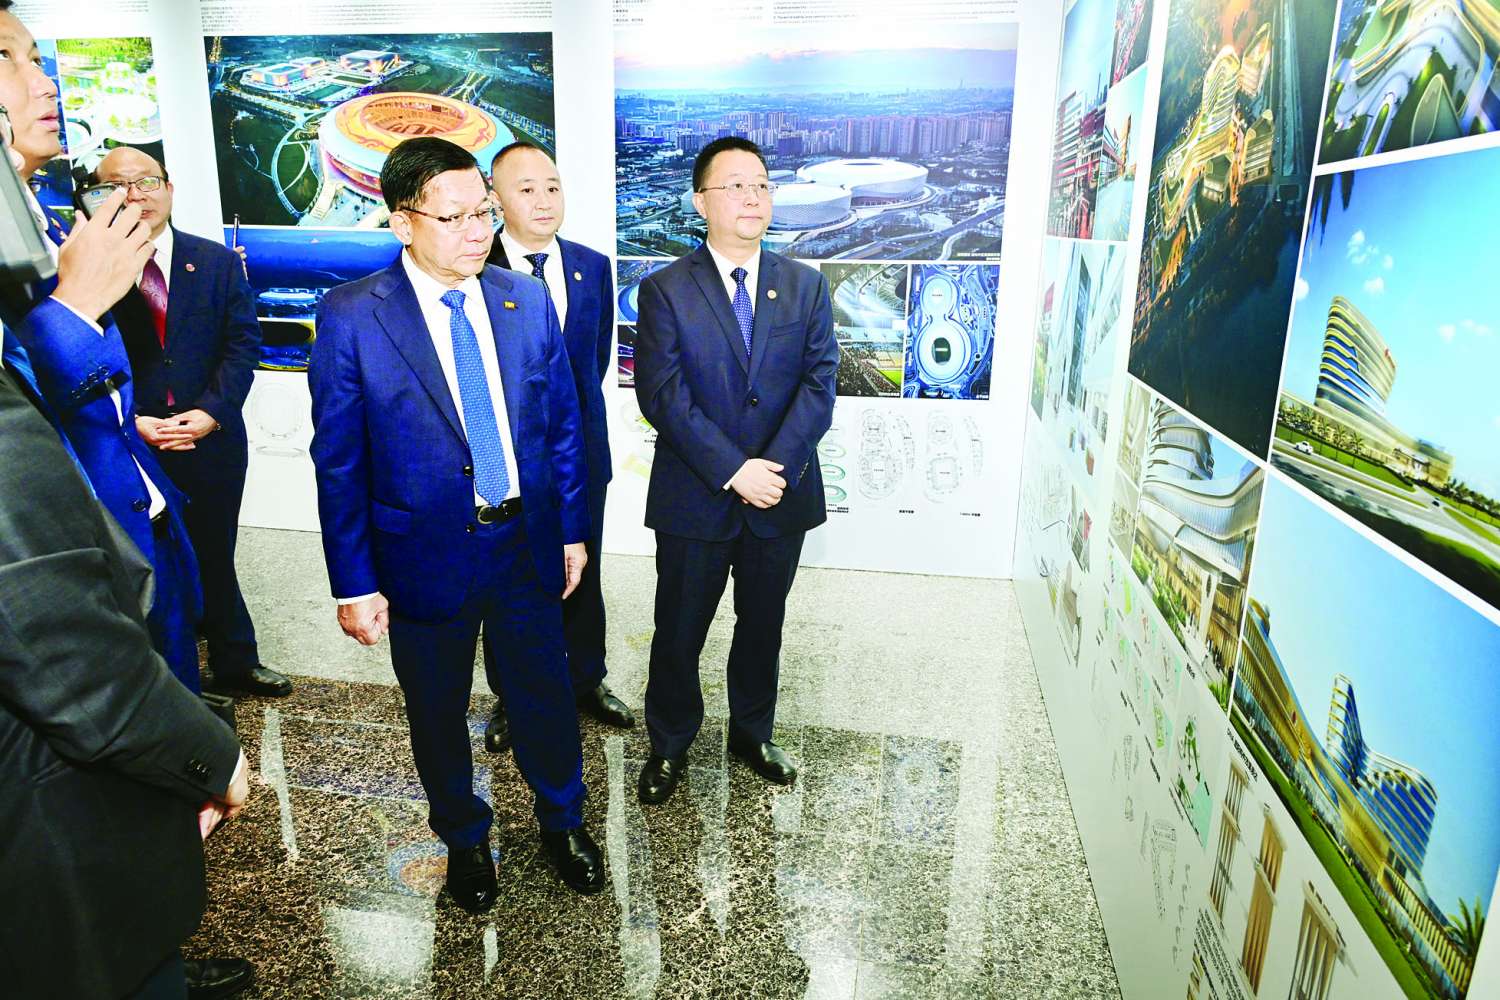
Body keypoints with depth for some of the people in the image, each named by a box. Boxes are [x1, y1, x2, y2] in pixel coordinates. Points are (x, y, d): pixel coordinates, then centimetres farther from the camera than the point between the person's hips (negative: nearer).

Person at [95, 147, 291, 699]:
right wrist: (130, 422, -15)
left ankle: (235, 662, 30)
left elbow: (242, 343, -1)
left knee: (214, 557, 15)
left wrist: (212, 411, -13)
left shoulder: (218, 261, 3)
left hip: (211, 441, 1)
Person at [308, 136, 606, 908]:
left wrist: (572, 531, 5)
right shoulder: (351, 316, -12)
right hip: (425, 555, -2)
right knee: (438, 713, 17)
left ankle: (563, 822, 44)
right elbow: (338, 461, -10)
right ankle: (464, 837, 44)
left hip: (527, 544, 3)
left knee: (545, 693, 17)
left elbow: (562, 424, 4)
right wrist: (354, 584, -9)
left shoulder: (527, 299, -2)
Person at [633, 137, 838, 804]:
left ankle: (752, 733, 40)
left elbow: (819, 385, -4)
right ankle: (670, 744, 34)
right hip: (693, 499, -2)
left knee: (763, 625, 18)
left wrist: (776, 467, -17)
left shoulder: (806, 286, 4)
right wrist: (733, 471, -20)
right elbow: (662, 396, -13)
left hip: (782, 496, 3)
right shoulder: (665, 290, -5)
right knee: (678, 631, 11)